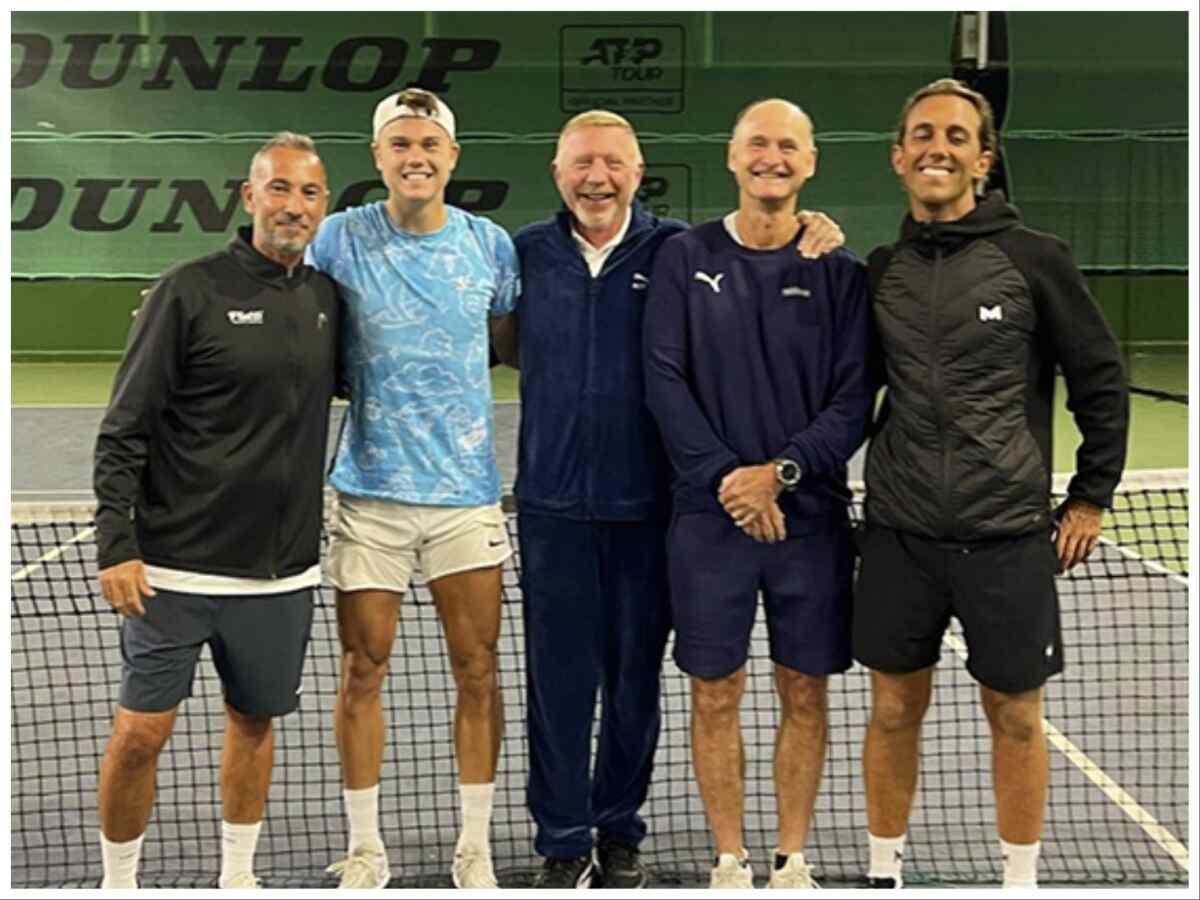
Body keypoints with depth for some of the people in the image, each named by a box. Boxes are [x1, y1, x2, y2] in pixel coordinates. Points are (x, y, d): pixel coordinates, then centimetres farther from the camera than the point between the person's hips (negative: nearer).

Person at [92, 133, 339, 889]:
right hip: (175, 569, -4)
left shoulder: (327, 298, 7)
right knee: (140, 733, -1)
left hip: (282, 571, 5)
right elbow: (123, 432, -7)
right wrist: (117, 545, -15)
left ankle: (238, 875, 33)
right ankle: (118, 883, 20)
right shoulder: (190, 292, -7)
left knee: (255, 721, 15)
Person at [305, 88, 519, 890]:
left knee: (478, 673, 5)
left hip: (468, 491, 1)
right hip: (370, 491, -1)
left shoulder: (491, 244, 2)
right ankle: (365, 849, 21)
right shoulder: (341, 239, -2)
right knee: (363, 672, 5)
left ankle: (476, 847, 21)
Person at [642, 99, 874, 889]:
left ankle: (793, 860, 23)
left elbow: (854, 401, -1)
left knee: (804, 692, 8)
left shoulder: (839, 271, 4)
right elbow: (664, 381, -4)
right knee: (716, 695, 5)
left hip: (811, 515, 1)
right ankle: (730, 861, 21)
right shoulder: (686, 259, 3)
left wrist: (779, 473, -14)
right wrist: (727, 477, -13)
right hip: (709, 515, 0)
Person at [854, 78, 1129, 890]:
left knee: (1015, 715, 9)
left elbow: (1100, 379, 1)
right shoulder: (879, 267, 4)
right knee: (894, 709, 11)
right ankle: (884, 870, 28)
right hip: (899, 534, 3)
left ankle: (1022, 879, 27)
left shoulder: (1033, 258, -5)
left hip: (1007, 538, -2)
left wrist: (1092, 495, 1)